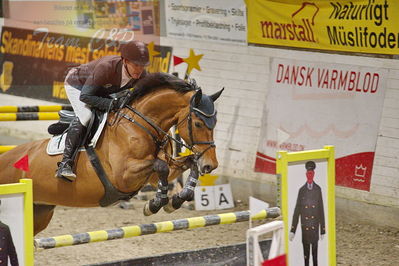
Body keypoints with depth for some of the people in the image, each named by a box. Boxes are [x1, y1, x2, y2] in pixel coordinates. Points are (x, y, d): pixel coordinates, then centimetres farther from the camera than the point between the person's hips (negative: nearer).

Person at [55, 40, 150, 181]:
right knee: (85, 116, -30)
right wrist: (112, 104, -45)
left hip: (102, 92, 8)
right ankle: (65, 164, -34)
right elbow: (84, 96, -39)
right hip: (77, 85, -7)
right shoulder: (106, 66, -42)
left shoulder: (142, 75, -24)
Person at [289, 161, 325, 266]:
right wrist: (292, 230, -6)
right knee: (306, 253, 5)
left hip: (315, 228, 0)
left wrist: (323, 230, 3)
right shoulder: (301, 190, -2)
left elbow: (321, 211, 2)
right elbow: (297, 211, -1)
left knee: (315, 252, 6)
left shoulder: (318, 190, 0)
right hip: (305, 228, 0)